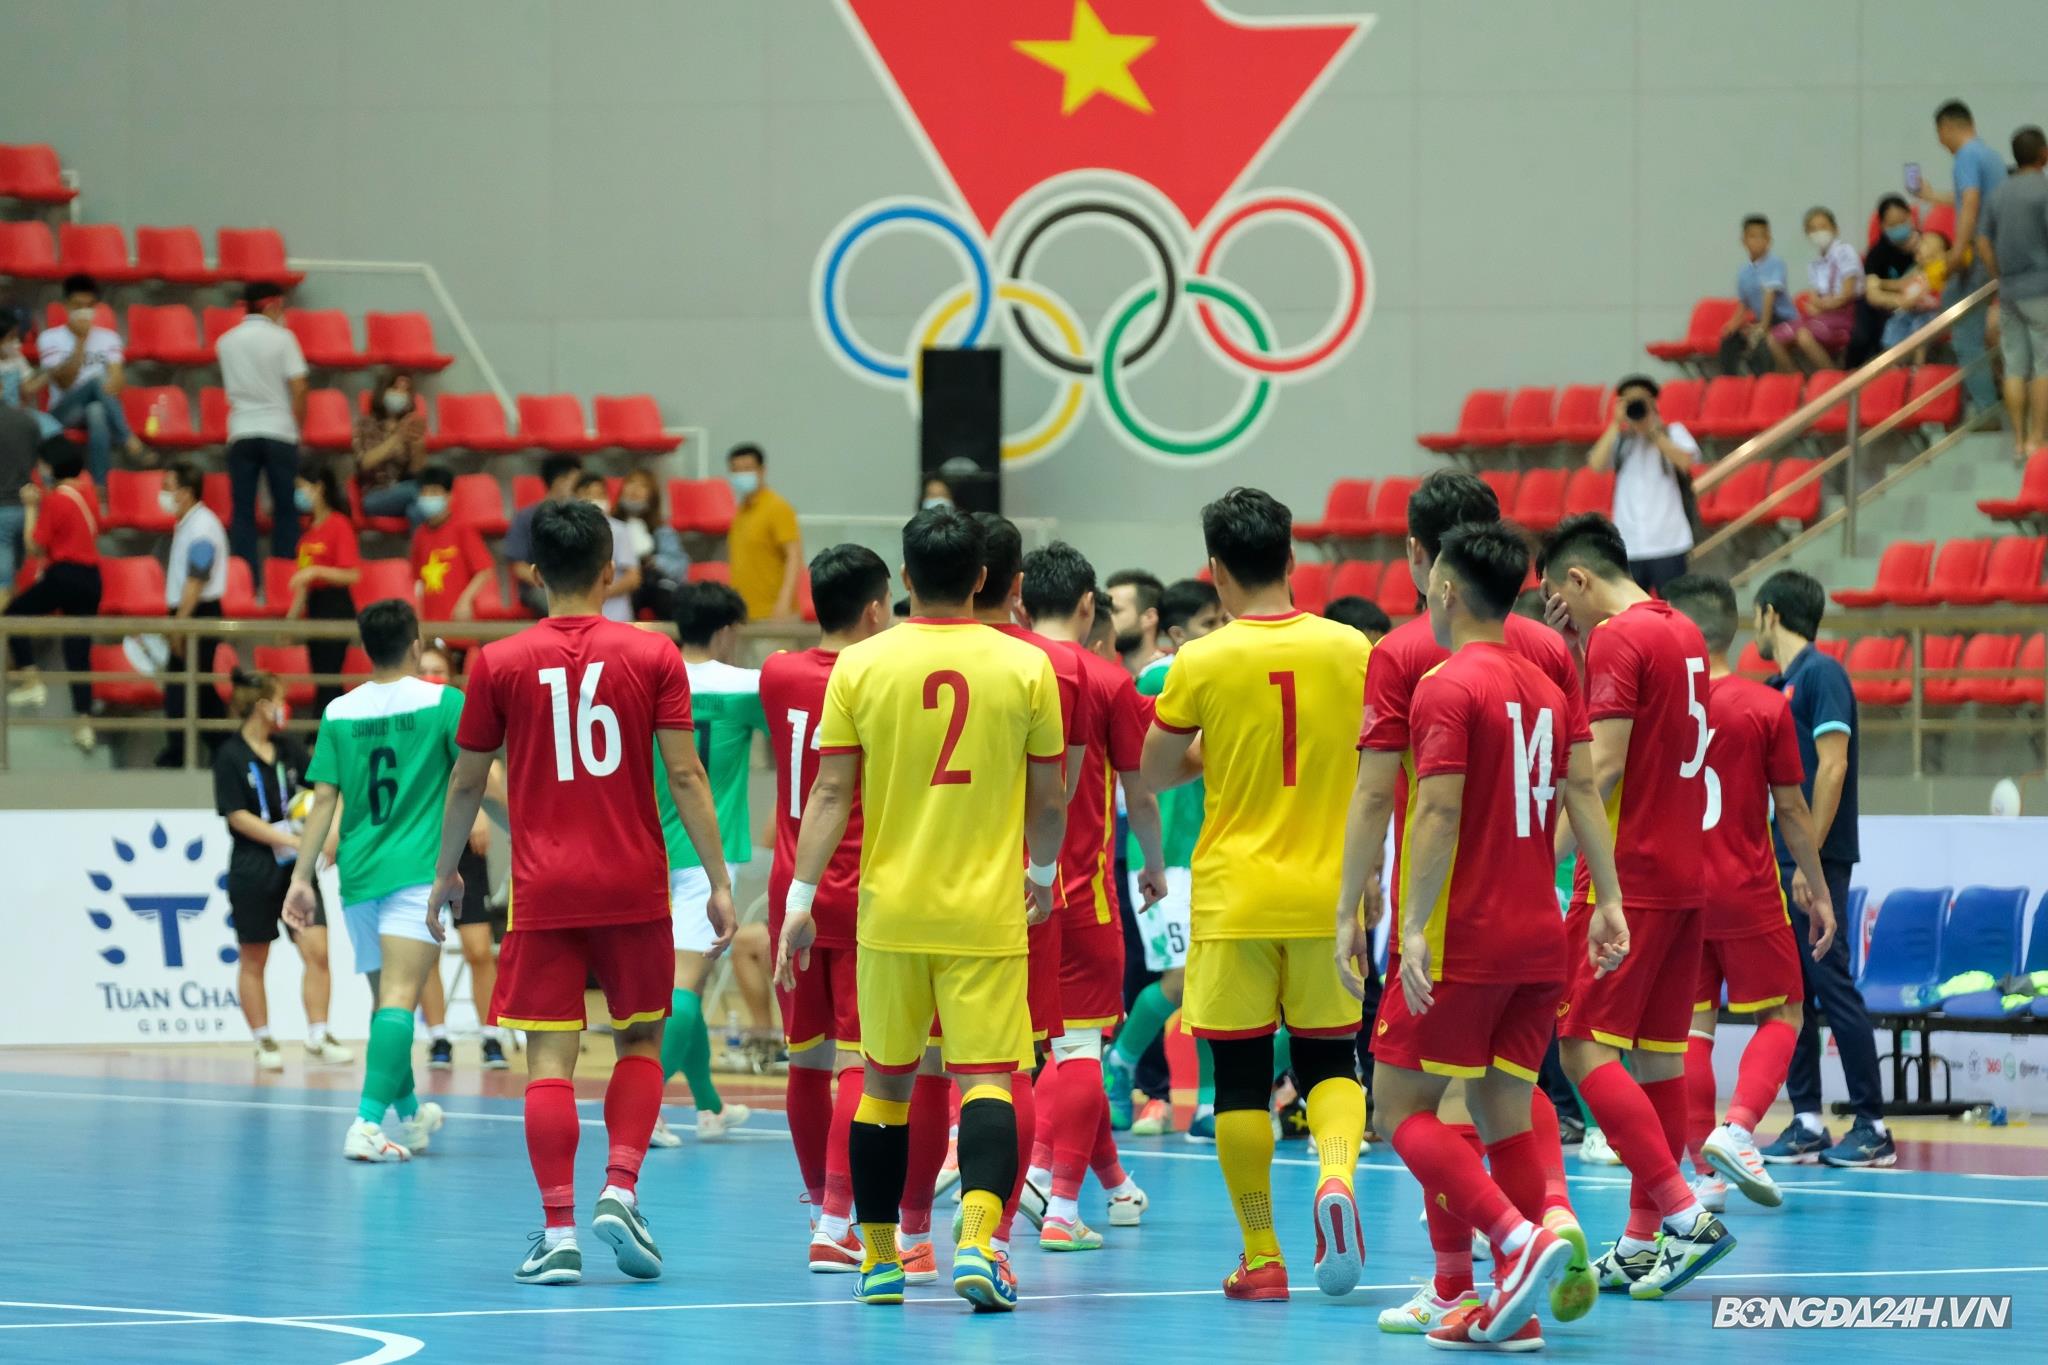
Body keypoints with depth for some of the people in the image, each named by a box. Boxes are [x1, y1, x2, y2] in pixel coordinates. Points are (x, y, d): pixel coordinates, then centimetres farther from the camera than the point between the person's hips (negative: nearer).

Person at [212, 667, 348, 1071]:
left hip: (295, 867, 4)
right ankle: (263, 1042, 16)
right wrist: (292, 841, -18)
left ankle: (317, 1036, -4)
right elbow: (238, 817, -13)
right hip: (253, 868, -4)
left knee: (316, 949, -8)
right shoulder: (231, 755, -8)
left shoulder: (287, 749, 7)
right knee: (253, 959, 6)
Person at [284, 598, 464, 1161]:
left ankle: (408, 1114, 34)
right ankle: (368, 1122, -26)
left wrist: (301, 877, 3)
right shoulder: (443, 703, -4)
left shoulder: (339, 713, 6)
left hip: (358, 875, 4)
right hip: (418, 871, -4)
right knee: (399, 998, -12)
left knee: (386, 998, 18)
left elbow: (324, 799, 2)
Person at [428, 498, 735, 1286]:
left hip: (543, 889, 0)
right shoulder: (652, 656, -1)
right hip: (633, 887, 0)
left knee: (550, 1058, 0)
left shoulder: (498, 664, 0)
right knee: (640, 1043, 16)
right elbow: (685, 777, -4)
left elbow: (467, 782, 7)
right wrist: (718, 882, -1)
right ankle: (619, 1191, -1)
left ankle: (558, 1233, -6)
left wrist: (446, 872, 21)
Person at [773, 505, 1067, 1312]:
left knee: (884, 1081, 14)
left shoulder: (860, 666, -1)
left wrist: (801, 898, 0)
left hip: (890, 910, 1)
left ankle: (879, 1259, 20)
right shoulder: (1026, 667, -2)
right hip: (987, 912, -1)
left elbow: (830, 793, -4)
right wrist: (1043, 874, 23)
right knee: (987, 1080, -3)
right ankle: (978, 1242, -24)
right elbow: (1050, 800, 5)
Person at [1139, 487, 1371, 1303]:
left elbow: (1154, 774, 2)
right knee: (1328, 1059, 13)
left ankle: (1262, 1257, 6)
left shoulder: (1201, 663, -8)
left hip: (1233, 898, -2)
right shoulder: (1349, 649, -2)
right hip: (1326, 893, 2)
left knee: (1240, 1076, 6)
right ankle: (1337, 1174, -17)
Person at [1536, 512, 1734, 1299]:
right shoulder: (1683, 634, 15)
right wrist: (1581, 654, 19)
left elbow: (1605, 767, -19)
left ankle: (1687, 1217, -17)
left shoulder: (1616, 638, -11)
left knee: (1584, 1049, -8)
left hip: (1627, 874, -9)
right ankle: (1644, 1241, 10)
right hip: (1683, 874, 9)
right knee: (1656, 1054, 9)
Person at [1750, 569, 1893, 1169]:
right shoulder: (1775, 688, 17)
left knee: (1832, 986, -9)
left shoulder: (1820, 675, -10)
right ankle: (1806, 1122, 10)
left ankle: (1873, 1126, -7)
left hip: (1814, 865, -9)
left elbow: (1832, 768, -17)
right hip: (1776, 864, 9)